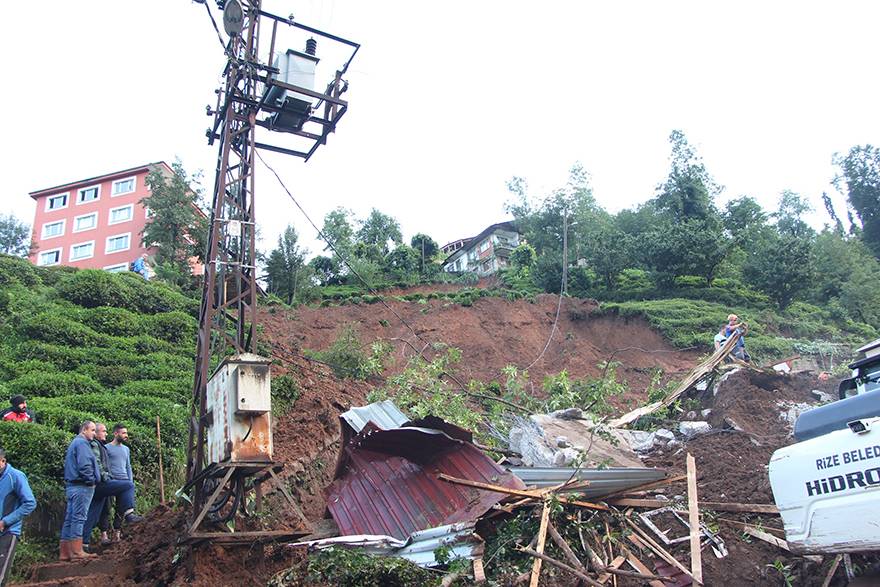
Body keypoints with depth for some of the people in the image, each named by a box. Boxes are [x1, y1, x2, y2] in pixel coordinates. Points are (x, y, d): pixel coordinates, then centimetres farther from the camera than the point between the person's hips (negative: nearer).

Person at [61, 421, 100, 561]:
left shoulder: (74, 443, 22)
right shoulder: (82, 443, -11)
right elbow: (84, 466, -21)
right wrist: (92, 480, -10)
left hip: (72, 486, 10)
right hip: (82, 486, -10)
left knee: (69, 519, 10)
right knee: (79, 518, -8)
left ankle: (65, 552, 13)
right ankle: (77, 552, -6)